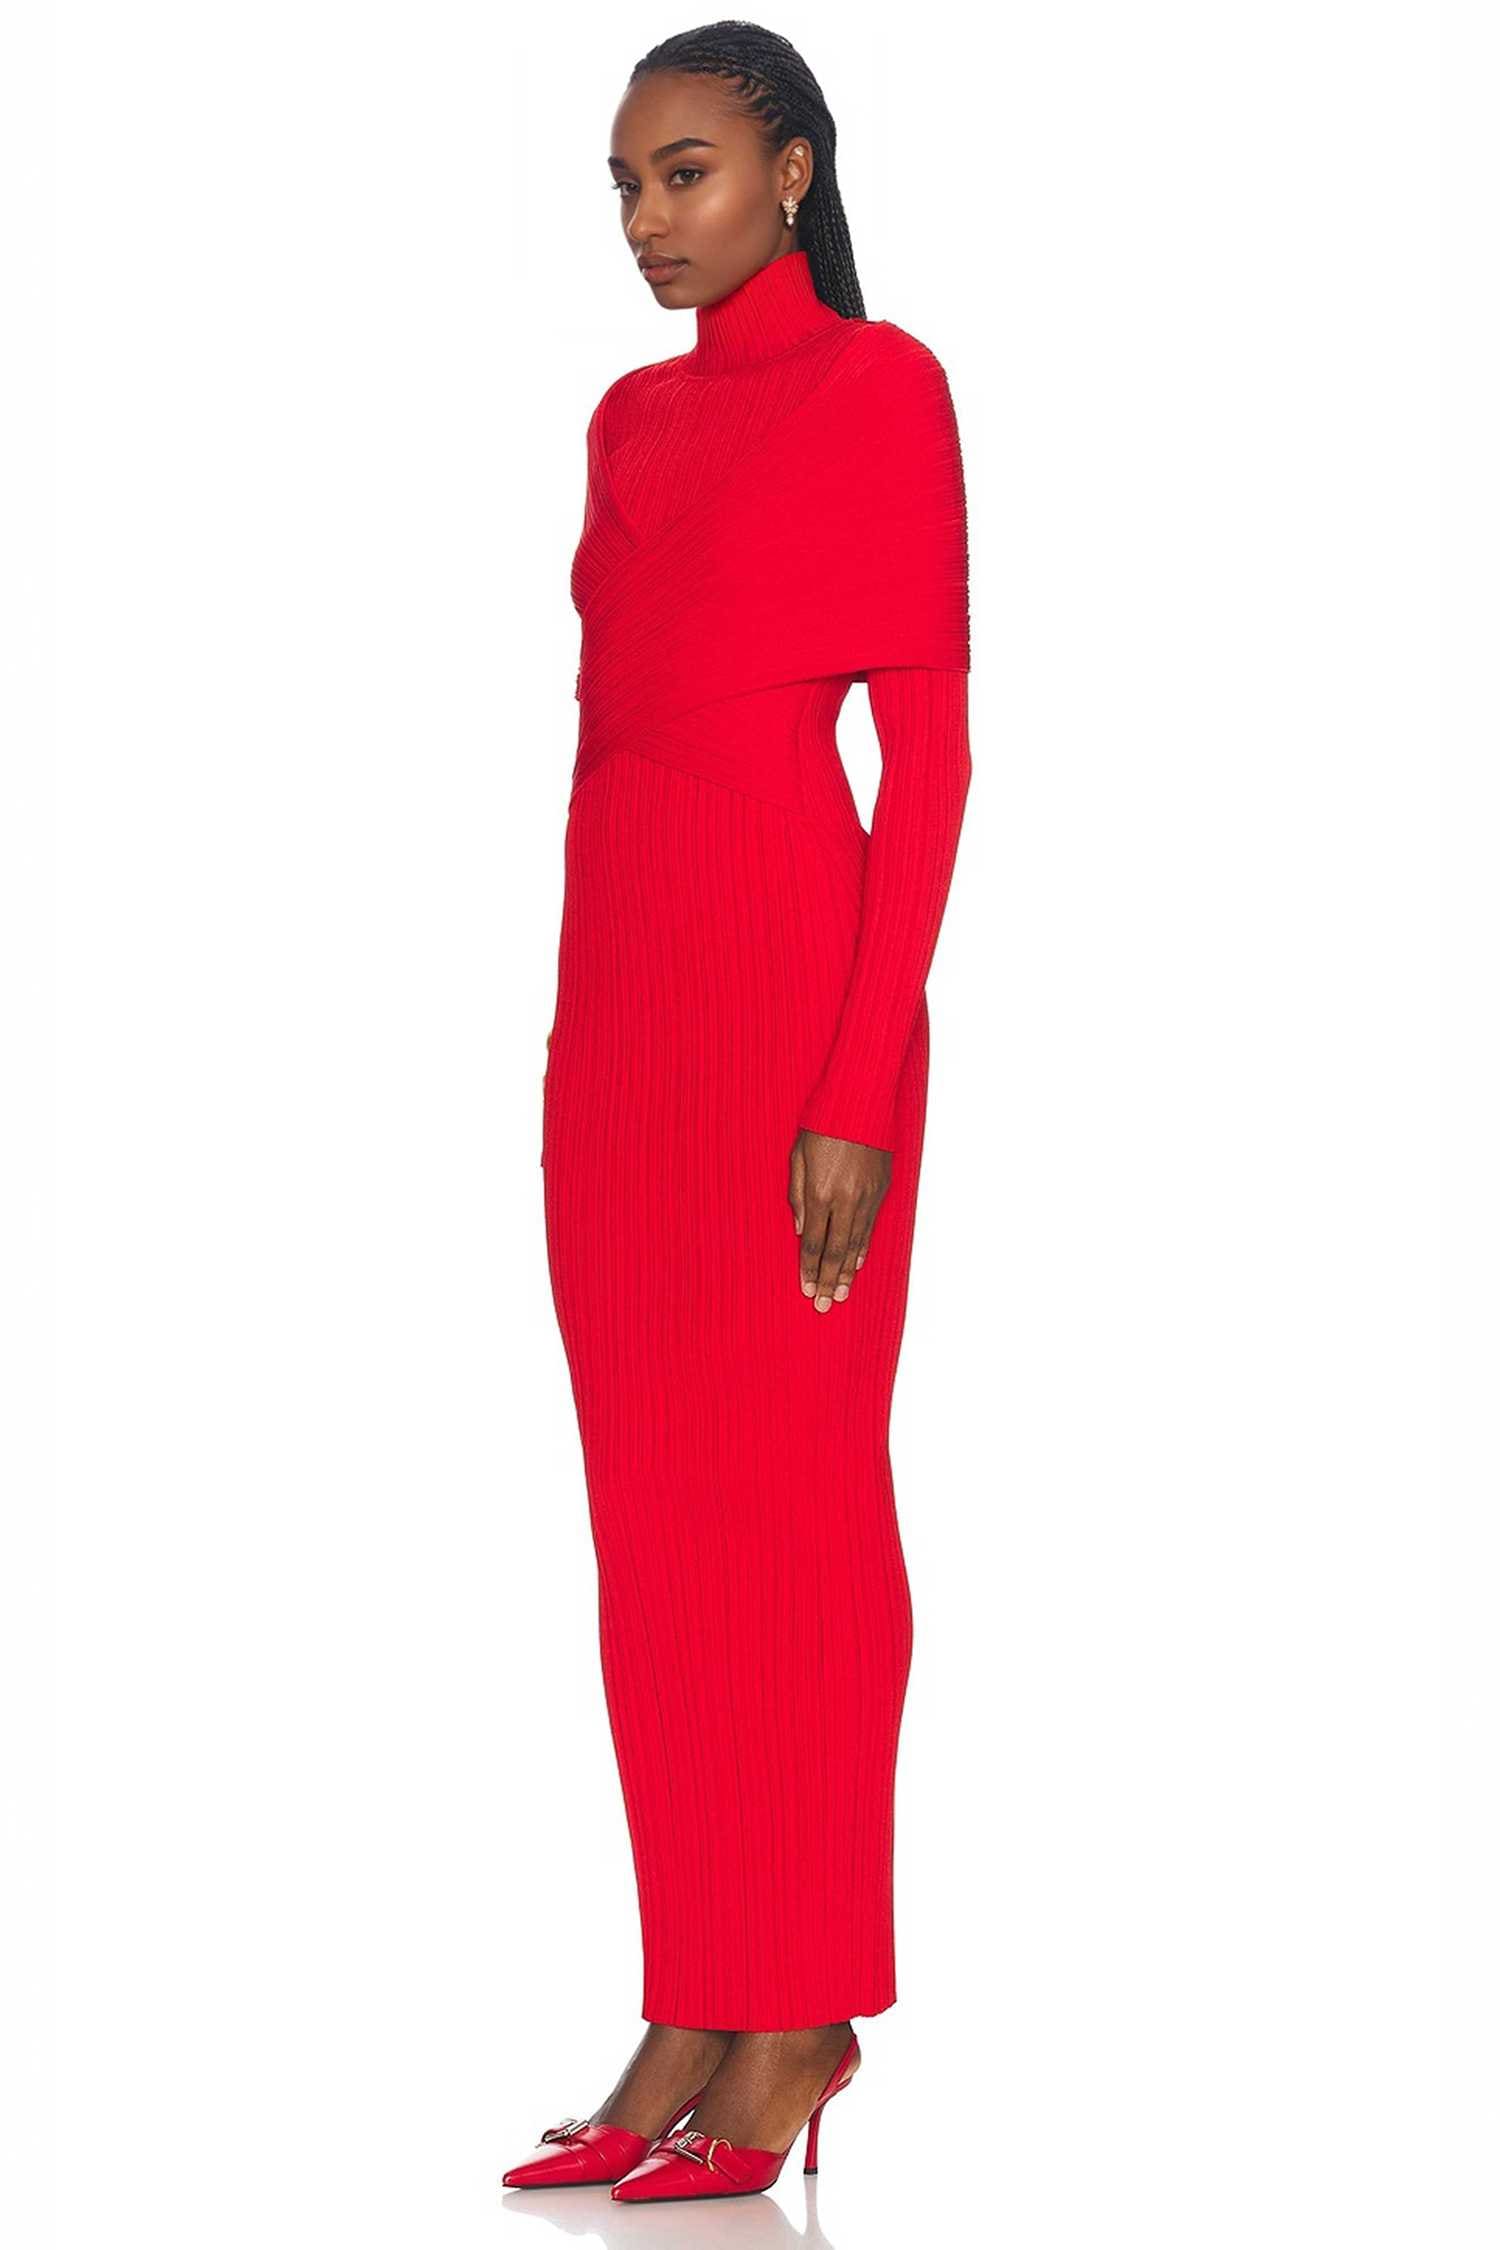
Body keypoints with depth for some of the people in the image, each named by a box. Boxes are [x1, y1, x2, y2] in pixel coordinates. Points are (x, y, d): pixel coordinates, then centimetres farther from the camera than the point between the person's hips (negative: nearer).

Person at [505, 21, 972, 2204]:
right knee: (651, 1514, 7)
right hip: (616, 985, 7)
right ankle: (692, 2021, 13)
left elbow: (931, 755, -10)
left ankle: (805, 2025, 6)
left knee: (794, 1505, -3)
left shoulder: (879, 389, -5)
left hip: (790, 984, -7)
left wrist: (856, 1097, -16)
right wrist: (578, 1049, 14)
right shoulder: (633, 418, 17)